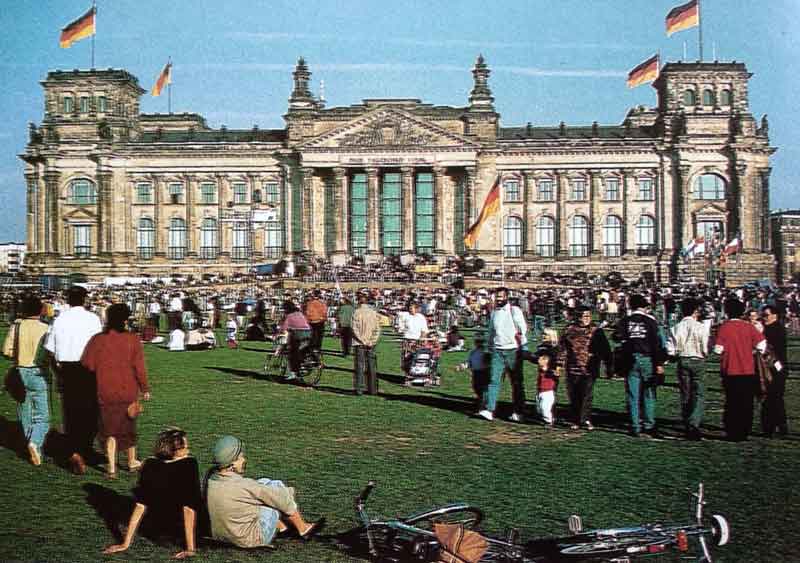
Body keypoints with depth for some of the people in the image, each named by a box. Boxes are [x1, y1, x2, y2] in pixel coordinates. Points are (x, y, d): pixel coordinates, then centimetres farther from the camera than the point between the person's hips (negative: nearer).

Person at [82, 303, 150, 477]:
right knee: (128, 426, 17)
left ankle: (112, 467, 3)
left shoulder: (97, 340, -7)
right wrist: (145, 388, 1)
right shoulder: (133, 339, -8)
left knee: (110, 429, 9)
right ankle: (132, 462, 31)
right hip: (128, 392, 0)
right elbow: (139, 367, -8)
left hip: (105, 392, 0)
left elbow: (88, 364, -7)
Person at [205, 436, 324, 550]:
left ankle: (282, 526, 27)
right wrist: (289, 491, 5)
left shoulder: (210, 478, -10)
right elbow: (278, 496, -15)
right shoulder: (242, 486, -29)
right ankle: (303, 529, 19)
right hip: (250, 539, -7)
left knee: (265, 483, 13)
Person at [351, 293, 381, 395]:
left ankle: (359, 389, -3)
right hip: (372, 344, 3)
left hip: (360, 344, -3)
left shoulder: (357, 312, -7)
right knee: (372, 367, 8)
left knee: (360, 366, 0)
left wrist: (363, 341, -10)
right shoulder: (374, 313, 4)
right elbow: (378, 329, 1)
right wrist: (373, 341, 0)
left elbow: (355, 329, -13)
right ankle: (372, 389, 11)